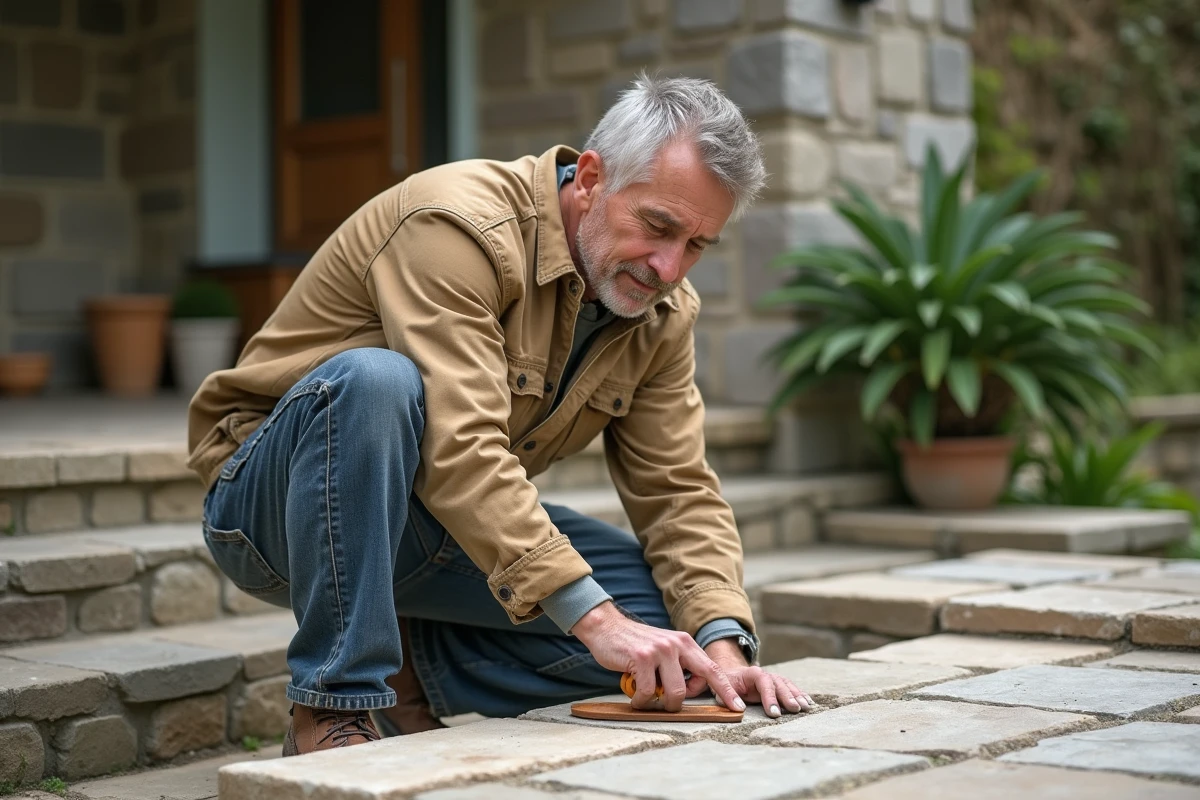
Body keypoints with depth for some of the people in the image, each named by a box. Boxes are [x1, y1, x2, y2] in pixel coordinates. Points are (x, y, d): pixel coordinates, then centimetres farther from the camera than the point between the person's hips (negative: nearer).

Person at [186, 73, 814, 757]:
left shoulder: (663, 312, -3)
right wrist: (591, 615, -41)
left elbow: (678, 491, -5)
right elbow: (461, 450, -36)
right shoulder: (459, 226, -27)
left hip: (456, 529, 6)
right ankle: (335, 706, -26)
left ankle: (406, 668, 0)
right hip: (275, 501, -6)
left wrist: (722, 644, -22)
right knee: (373, 379, -38)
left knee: (661, 612, -12)